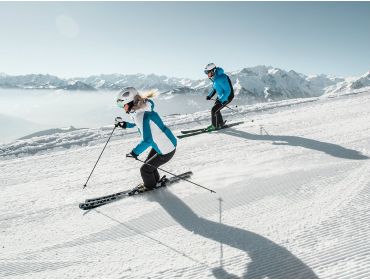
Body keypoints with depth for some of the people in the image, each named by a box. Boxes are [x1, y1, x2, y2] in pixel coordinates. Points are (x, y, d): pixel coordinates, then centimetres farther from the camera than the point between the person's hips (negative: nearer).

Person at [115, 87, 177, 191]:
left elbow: (147, 140, -32)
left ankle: (150, 186, 33)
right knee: (148, 163, 24)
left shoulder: (141, 115, -29)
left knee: (145, 169, 5)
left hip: (166, 150, -9)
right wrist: (125, 125, 13)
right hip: (161, 144, 9)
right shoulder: (141, 110, 0)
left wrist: (135, 152, -20)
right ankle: (156, 181, 47)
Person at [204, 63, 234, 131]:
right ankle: (221, 124, 38)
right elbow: (214, 88, 15)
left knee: (214, 110, -11)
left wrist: (221, 100, -31)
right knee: (216, 110, 18)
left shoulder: (221, 78, -29)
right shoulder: (215, 77, 0)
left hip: (227, 97, -9)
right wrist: (210, 95, 1)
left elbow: (228, 91, -27)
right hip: (220, 96, 9)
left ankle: (215, 126, 8)